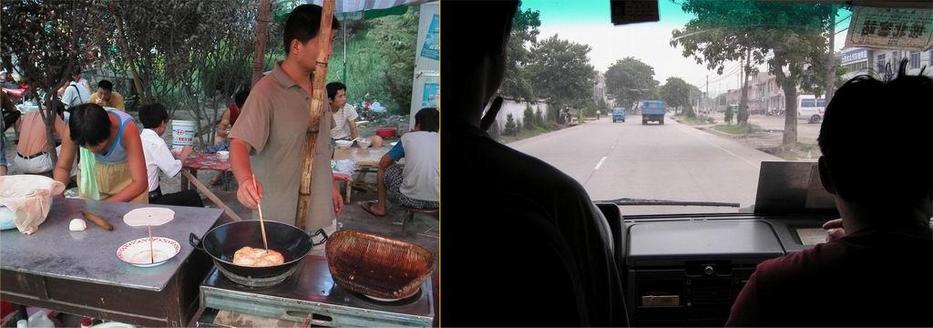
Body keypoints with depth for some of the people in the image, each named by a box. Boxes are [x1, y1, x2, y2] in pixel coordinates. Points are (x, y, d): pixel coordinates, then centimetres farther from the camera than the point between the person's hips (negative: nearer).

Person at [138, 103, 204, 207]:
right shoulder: (156, 142, -16)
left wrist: (173, 154, 20)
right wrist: (183, 156, 6)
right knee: (193, 195, 2)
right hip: (149, 202, -9)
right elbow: (173, 170, -12)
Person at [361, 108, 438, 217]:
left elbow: (383, 163, 4)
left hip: (410, 198, -3)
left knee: (383, 170, 24)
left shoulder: (408, 137, -2)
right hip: (436, 201, 3)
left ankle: (380, 207, 35)